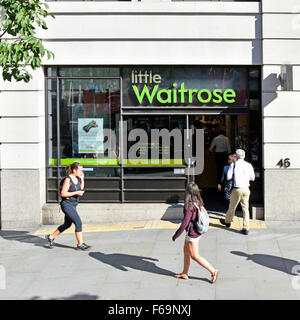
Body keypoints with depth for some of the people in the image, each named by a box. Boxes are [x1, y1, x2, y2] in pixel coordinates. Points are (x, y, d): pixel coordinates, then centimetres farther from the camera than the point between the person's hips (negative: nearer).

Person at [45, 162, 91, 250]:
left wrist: (82, 179, 2)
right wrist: (76, 193, -21)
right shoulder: (68, 179, -17)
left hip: (73, 205, 9)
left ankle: (51, 237, 32)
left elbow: (81, 189, 13)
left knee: (67, 224, 18)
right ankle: (80, 244, -1)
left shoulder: (77, 178, 7)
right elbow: (63, 193, -19)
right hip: (67, 205, -9)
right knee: (78, 223, -10)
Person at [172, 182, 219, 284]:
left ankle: (213, 271, 8)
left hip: (192, 234, -9)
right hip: (197, 232, 9)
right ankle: (184, 273, 33)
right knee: (186, 251, 22)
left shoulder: (189, 206, -26)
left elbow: (184, 223, -25)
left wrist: (176, 235, -16)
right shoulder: (199, 203, -1)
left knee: (195, 256, 4)